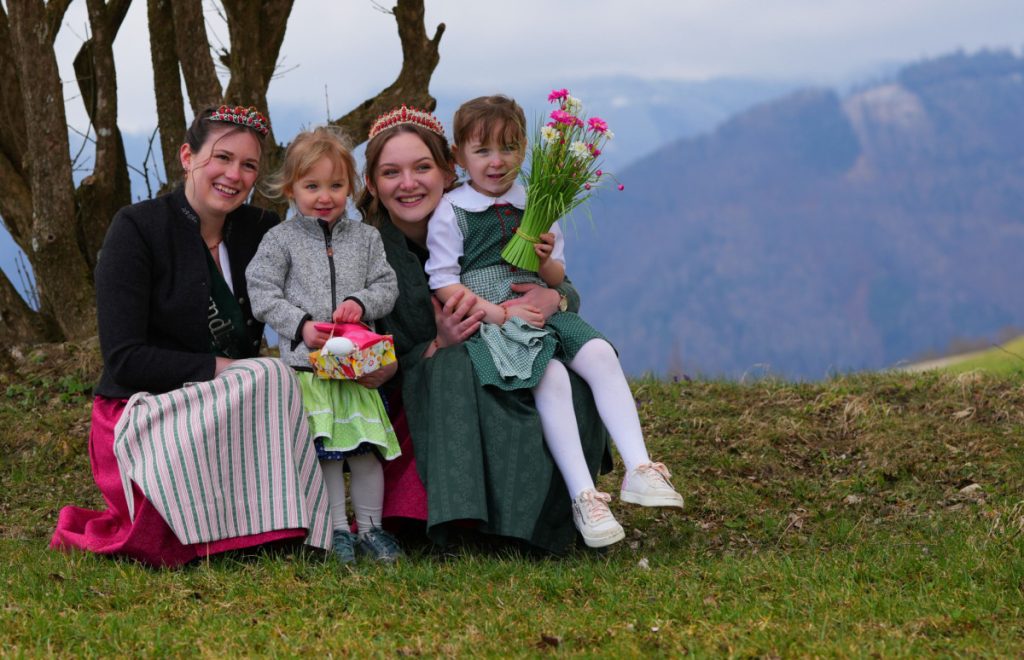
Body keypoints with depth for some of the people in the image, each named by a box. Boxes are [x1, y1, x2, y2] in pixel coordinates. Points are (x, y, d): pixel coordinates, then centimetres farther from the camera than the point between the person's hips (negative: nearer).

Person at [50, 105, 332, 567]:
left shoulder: (259, 230, 8)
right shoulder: (137, 229, -7)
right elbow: (123, 360, -13)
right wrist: (220, 369, -19)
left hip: (230, 416, 7)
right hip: (142, 417, -7)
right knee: (270, 379, -30)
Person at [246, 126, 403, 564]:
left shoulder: (365, 238, 9)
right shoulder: (281, 240, 2)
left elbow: (387, 287, 8)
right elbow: (262, 294, -3)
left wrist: (362, 303, -13)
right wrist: (302, 326, -14)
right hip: (305, 364, -2)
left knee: (366, 450, 3)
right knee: (322, 452, 0)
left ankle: (370, 527, 15)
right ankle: (337, 530, 9)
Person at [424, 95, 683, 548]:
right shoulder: (451, 212, 0)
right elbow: (443, 283, -5)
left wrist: (547, 263, -8)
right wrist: (498, 312, -15)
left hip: (543, 311, 5)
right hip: (488, 321, -5)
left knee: (600, 354, -22)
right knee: (551, 375, -30)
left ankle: (639, 469, -26)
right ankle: (583, 496, -32)